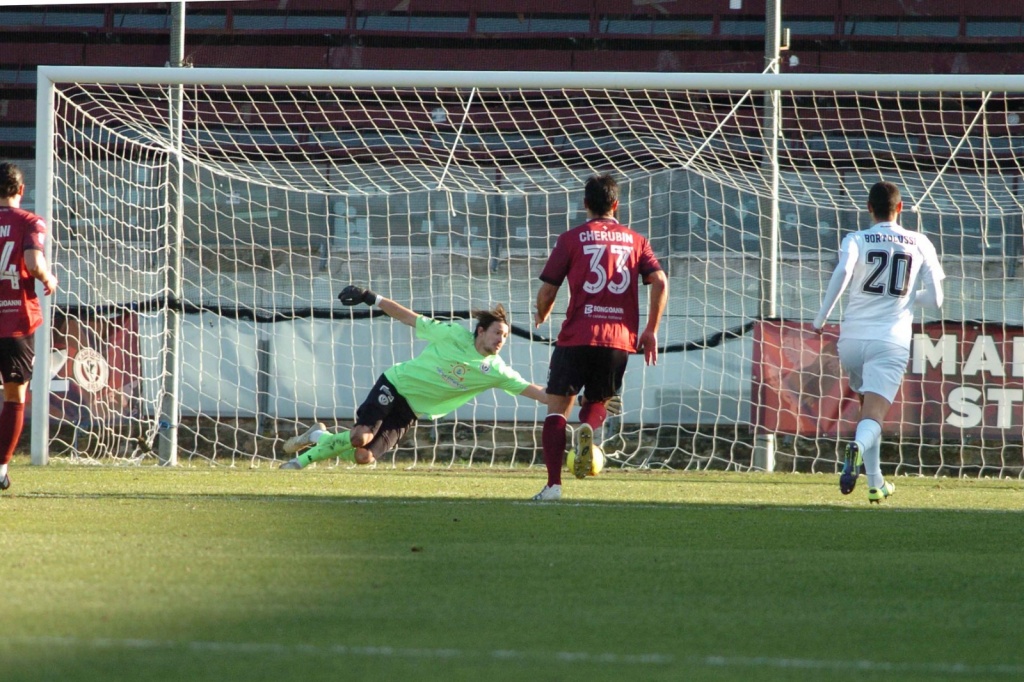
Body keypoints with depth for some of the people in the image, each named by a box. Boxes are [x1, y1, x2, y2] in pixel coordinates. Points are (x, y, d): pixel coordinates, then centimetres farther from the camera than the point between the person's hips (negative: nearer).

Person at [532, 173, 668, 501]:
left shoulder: (572, 239, 4)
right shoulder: (635, 240, 12)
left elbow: (547, 291, 4)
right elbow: (660, 282, 0)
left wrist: (542, 316, 25)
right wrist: (651, 330, 7)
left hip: (577, 337, -3)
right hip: (620, 338, 3)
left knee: (558, 406, 6)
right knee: (598, 401, 22)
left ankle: (553, 484, -7)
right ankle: (588, 428, -15)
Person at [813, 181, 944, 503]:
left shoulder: (856, 240, 4)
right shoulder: (920, 244, 10)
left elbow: (842, 272, -18)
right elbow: (934, 298, 9)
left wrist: (821, 317, -9)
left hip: (852, 338, 1)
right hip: (891, 341, -1)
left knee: (869, 407, 24)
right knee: (873, 417, -12)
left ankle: (875, 482, 23)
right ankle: (858, 447, -46)